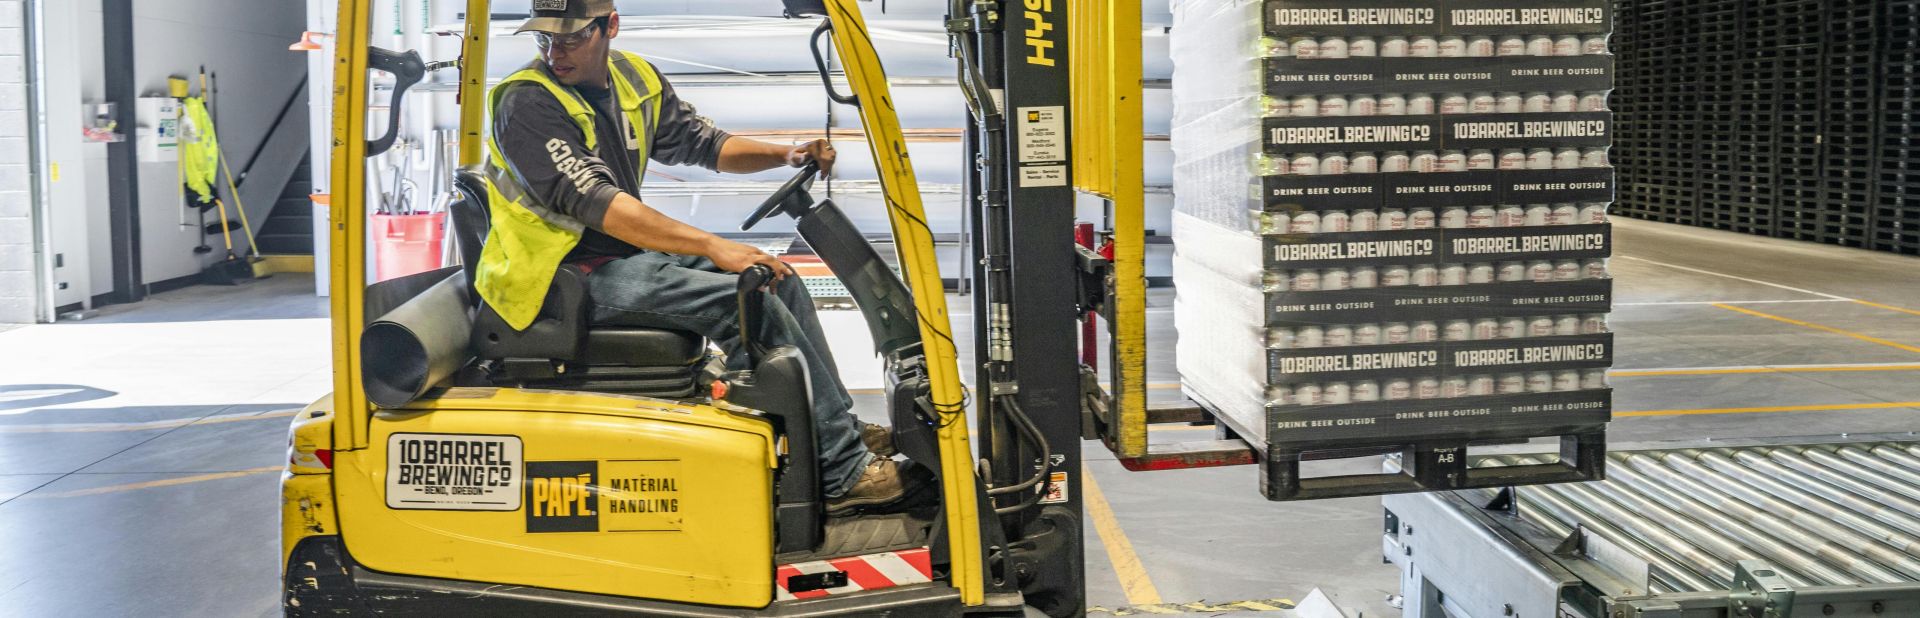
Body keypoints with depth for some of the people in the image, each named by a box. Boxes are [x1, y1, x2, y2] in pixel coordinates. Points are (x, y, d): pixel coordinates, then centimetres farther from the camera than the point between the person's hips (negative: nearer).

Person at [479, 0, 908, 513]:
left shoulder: (635, 80, 5)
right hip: (566, 274, -9)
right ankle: (842, 473, -15)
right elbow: (595, 203, -28)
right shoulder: (527, 102, -18)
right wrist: (714, 247, -33)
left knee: (779, 279, 6)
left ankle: (840, 428, 15)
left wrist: (786, 155, 0)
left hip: (629, 255, 9)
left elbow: (702, 142, 18)